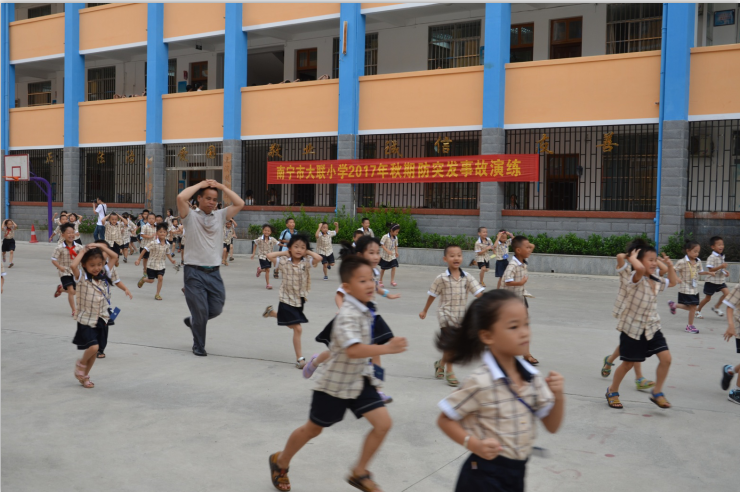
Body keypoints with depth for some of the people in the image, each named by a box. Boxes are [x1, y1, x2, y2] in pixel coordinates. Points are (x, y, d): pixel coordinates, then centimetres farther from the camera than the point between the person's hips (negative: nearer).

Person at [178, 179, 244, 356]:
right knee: (200, 311, -2)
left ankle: (192, 321, 37)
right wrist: (200, 184, -8)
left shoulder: (220, 216, 9)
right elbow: (181, 198, -20)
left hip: (214, 272, 4)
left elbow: (239, 204, -1)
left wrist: (221, 186, -1)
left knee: (216, 309, 6)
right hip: (195, 272, -4)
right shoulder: (191, 216, -2)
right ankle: (198, 346, 18)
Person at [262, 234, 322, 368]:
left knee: (292, 326, 24)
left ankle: (272, 312, 49)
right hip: (287, 300, -5)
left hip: (301, 299, 5)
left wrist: (308, 252, -11)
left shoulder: (306, 262, -7)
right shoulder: (285, 262, -10)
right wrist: (284, 253, -13)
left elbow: (318, 258, -26)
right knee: (298, 328, -8)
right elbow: (269, 255, -22)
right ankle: (299, 358, 3)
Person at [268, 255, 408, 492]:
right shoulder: (348, 315, -28)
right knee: (313, 429, 12)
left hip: (359, 379, 7)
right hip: (335, 383, -7)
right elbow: (353, 350, -45)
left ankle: (359, 473, 13)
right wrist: (386, 348, -52)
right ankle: (280, 462, 40)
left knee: (383, 422, -6)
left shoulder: (363, 310, 0)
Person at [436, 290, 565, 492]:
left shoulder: (532, 377, -2)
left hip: (516, 475, 6)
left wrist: (558, 396, -12)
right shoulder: (480, 382, -21)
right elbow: (445, 420, -11)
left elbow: (552, 426, 5)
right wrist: (474, 444, -24)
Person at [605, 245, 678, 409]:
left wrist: (669, 266, 12)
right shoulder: (636, 279, -17)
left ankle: (656, 392, 12)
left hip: (652, 327, 6)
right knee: (628, 363, 5)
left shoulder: (656, 282, 6)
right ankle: (612, 391, 28)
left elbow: (673, 282, 27)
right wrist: (633, 258, -23)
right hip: (632, 328, -6)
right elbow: (640, 269, -42)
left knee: (666, 358, -8)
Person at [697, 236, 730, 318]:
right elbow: (710, 269, -26)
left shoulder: (722, 257, 8)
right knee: (707, 298, 5)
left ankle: (716, 307, 7)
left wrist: (725, 272, 5)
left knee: (727, 293, -12)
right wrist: (721, 266, -35)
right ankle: (698, 311, 25)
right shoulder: (711, 257, -18)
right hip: (711, 281, -7)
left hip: (720, 281, 7)